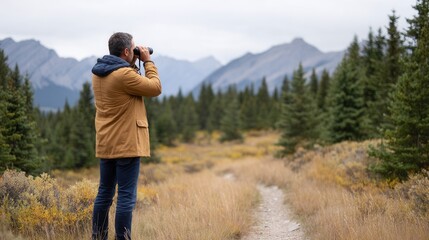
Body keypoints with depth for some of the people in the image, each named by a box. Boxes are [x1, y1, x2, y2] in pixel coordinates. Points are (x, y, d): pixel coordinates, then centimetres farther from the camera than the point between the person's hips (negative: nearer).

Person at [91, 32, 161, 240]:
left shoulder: (98, 73, 8)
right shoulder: (124, 75, -19)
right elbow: (155, 88, -9)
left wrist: (133, 65, 14)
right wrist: (148, 62, 1)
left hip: (105, 144, 9)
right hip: (126, 144, -9)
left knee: (105, 193, 15)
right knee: (126, 196, -4)